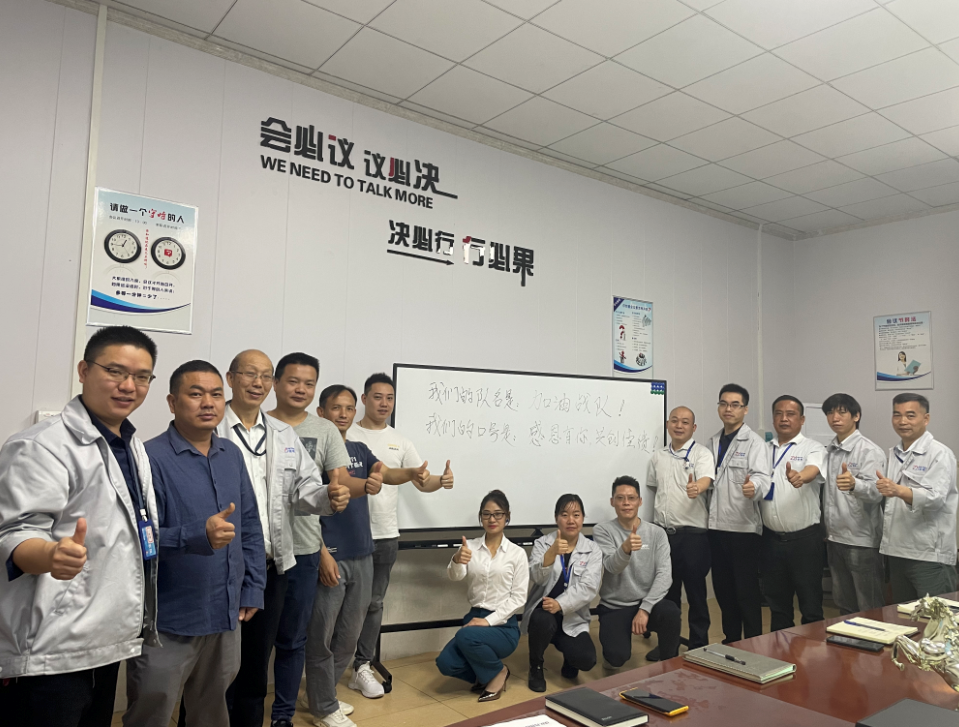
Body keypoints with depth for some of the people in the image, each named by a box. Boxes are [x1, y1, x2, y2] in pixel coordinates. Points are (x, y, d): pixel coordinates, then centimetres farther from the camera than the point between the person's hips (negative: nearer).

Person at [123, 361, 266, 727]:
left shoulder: (232, 455, 5)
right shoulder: (151, 458, -15)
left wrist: (252, 588, 7)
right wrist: (198, 535, -34)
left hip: (226, 615, 6)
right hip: (167, 622, -6)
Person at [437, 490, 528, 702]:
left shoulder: (517, 552, -3)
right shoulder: (470, 546, 2)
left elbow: (518, 597, -6)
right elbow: (455, 576, -16)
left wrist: (489, 621, -17)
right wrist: (457, 560, -40)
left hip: (504, 625, -3)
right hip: (475, 618, 3)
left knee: (466, 636, -31)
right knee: (445, 663, -19)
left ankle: (498, 672, -2)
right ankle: (485, 673, 11)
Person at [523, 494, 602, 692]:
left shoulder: (593, 550, -1)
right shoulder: (542, 543, -3)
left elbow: (588, 588, -12)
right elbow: (537, 577, -19)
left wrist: (560, 605, -27)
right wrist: (552, 553, -38)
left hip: (573, 619, 1)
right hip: (543, 612, -1)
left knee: (586, 660, -23)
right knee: (544, 621, -34)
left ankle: (566, 648, 15)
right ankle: (536, 667, -2)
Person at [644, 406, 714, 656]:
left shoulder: (702, 453, -5)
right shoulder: (658, 457, 11)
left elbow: (706, 479, -24)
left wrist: (696, 488, -46)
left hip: (692, 534, -5)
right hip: (663, 532, 5)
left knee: (696, 592, 4)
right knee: (667, 591, 14)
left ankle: (699, 645, 18)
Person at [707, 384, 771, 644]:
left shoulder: (754, 442, -7)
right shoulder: (713, 442, 12)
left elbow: (763, 477, -23)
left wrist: (753, 486, -43)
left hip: (744, 527, -6)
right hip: (717, 526, 6)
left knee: (747, 592, 2)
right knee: (723, 590, 14)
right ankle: (731, 641, 28)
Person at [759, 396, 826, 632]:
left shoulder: (813, 448, -4)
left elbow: (812, 470, -27)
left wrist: (799, 477, -48)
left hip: (804, 538, -4)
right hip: (771, 538, 5)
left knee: (810, 605, 5)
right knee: (777, 604, 16)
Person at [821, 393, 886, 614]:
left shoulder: (870, 451, -12)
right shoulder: (828, 451, 10)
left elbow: (876, 492, -28)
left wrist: (854, 484, -48)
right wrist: (825, 529, 11)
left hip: (862, 541, -7)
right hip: (834, 539, 7)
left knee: (871, 611, 4)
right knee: (844, 606, 18)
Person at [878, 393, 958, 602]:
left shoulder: (939, 454, -9)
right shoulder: (894, 454, 13)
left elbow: (936, 498, -24)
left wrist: (898, 491, -39)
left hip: (930, 556, -7)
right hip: (897, 552, 7)